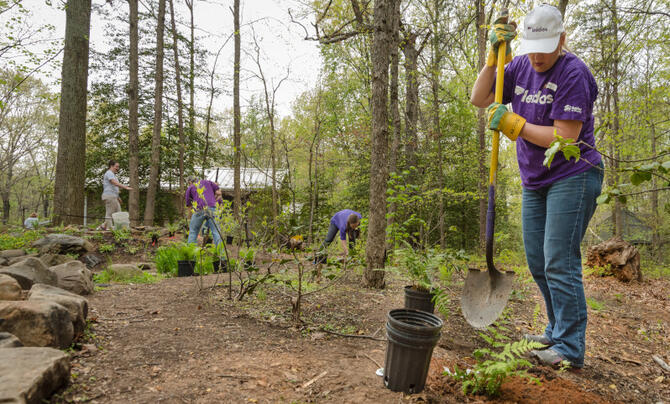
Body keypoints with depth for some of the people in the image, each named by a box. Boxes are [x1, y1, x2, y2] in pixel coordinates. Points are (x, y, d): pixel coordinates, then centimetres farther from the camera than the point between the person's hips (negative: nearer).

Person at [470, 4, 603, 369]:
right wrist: (493, 57, -4)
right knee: (537, 263, 12)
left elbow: (565, 138, -21)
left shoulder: (573, 74, -15)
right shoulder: (521, 66, 6)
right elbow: (479, 99, 6)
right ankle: (557, 332, 27)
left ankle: (569, 350, 2)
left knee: (559, 263, -9)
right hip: (535, 182, 8)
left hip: (572, 178, -8)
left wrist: (512, 124, -19)